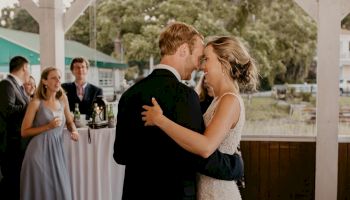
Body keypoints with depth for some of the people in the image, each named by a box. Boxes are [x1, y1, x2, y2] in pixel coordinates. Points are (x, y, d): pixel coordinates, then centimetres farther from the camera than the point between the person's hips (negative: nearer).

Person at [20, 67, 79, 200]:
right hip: (40, 152, -5)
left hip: (57, 151, 5)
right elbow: (24, 132, -5)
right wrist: (48, 126, -14)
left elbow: (69, 121, 22)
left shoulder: (63, 99, 9)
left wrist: (74, 131, 1)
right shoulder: (36, 103, -6)